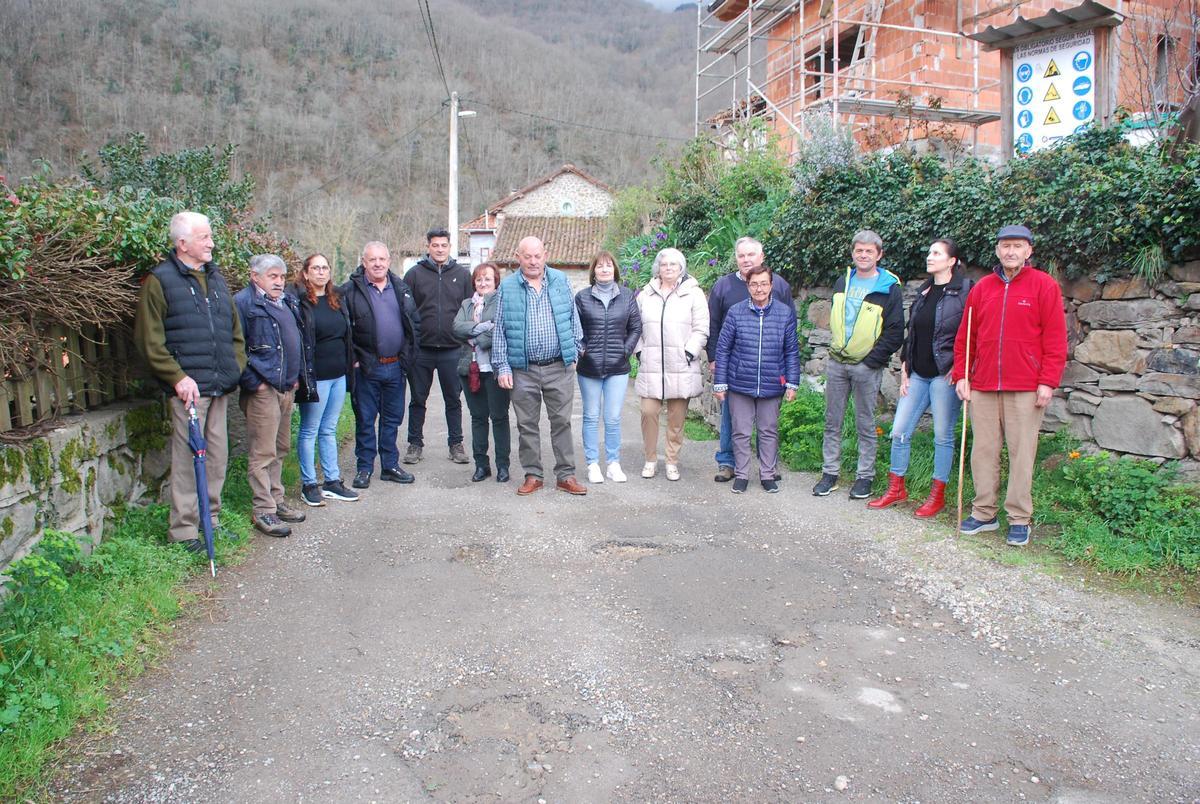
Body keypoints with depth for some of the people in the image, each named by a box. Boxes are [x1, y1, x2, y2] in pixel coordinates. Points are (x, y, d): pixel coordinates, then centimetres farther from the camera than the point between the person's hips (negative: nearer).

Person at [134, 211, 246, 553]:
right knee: (187, 458, -2)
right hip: (189, 387, -6)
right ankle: (184, 530, 9)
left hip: (221, 387, 7)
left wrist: (236, 367, 9)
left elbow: (235, 329, 21)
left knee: (218, 455, 12)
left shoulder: (216, 278, 16)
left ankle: (211, 519, 25)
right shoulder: (160, 280, -5)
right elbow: (149, 340, -9)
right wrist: (178, 377, -15)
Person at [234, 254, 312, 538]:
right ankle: (263, 511, 3)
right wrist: (253, 382, -17)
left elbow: (298, 341, 24)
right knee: (263, 453, -4)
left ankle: (276, 500, 27)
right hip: (263, 389, -8)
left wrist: (299, 376, 15)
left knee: (280, 449, 16)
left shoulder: (288, 302, 17)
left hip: (287, 387, 9)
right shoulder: (243, 302, -9)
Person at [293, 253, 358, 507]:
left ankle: (332, 482, 20)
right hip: (316, 376, -7)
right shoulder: (299, 301, -8)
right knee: (309, 431, 4)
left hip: (339, 375, 7)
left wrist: (350, 362, 15)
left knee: (329, 430, 14)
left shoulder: (336, 299, 14)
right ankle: (308, 485, 13)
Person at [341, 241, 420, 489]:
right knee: (365, 419, 6)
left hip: (395, 366, 4)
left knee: (392, 419, 12)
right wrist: (353, 359, -10)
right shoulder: (350, 291, -6)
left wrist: (407, 355, 4)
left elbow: (415, 325, 12)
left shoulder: (400, 288, 8)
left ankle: (390, 466, 24)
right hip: (366, 367, -4)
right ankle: (364, 468, 18)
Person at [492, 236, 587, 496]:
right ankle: (533, 475, 20)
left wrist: (574, 352, 7)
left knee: (562, 422, 5)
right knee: (527, 424, 7)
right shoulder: (507, 288, 2)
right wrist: (502, 367, -3)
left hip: (559, 367, 1)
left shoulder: (561, 281, 6)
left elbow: (573, 318, 11)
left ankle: (566, 475, 15)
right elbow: (499, 330, 2)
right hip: (523, 370, 0)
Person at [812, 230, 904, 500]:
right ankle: (830, 473, 16)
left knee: (865, 425, 4)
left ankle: (865, 477, 13)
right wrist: (837, 350, 11)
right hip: (837, 363, 5)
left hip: (867, 366, -4)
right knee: (832, 422, 8)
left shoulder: (889, 288, -5)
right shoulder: (842, 283, 10)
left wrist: (871, 360, -12)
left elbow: (895, 333, -9)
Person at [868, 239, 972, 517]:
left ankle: (937, 494, 15)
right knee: (899, 431, 5)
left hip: (945, 374, -6)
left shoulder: (965, 291, -6)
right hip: (918, 374, 7)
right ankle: (896, 488, 18)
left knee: (943, 436, 3)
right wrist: (904, 372, 12)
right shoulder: (923, 292, 15)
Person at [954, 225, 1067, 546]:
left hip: (1026, 388, -3)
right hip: (982, 386, 4)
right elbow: (965, 336, 13)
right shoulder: (982, 287, 11)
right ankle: (984, 513, 18)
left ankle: (1020, 519, 10)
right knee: (983, 450, 7)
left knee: (1022, 452, 1)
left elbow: (1055, 338, -3)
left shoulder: (1044, 285, 1)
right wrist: (961, 375, 6)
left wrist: (1048, 382, -8)